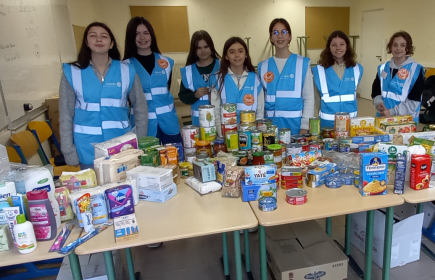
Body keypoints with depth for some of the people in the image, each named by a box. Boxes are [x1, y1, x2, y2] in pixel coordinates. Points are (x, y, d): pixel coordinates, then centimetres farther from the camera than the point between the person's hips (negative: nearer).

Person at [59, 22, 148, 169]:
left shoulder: (126, 71, -1)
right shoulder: (72, 72, -2)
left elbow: (141, 108, 6)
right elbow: (66, 115, 2)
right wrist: (68, 150, 0)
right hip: (88, 150, 0)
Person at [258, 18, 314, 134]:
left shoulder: (303, 63, -1)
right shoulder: (263, 66, 6)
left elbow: (309, 98, -2)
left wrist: (304, 127, -8)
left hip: (295, 123, -2)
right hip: (271, 124, 2)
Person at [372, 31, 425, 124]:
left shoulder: (416, 69, -5)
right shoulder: (382, 68, 8)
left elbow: (415, 101, -11)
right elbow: (375, 92, 8)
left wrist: (392, 112, -18)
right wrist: (379, 105, -13)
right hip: (382, 118, 4)